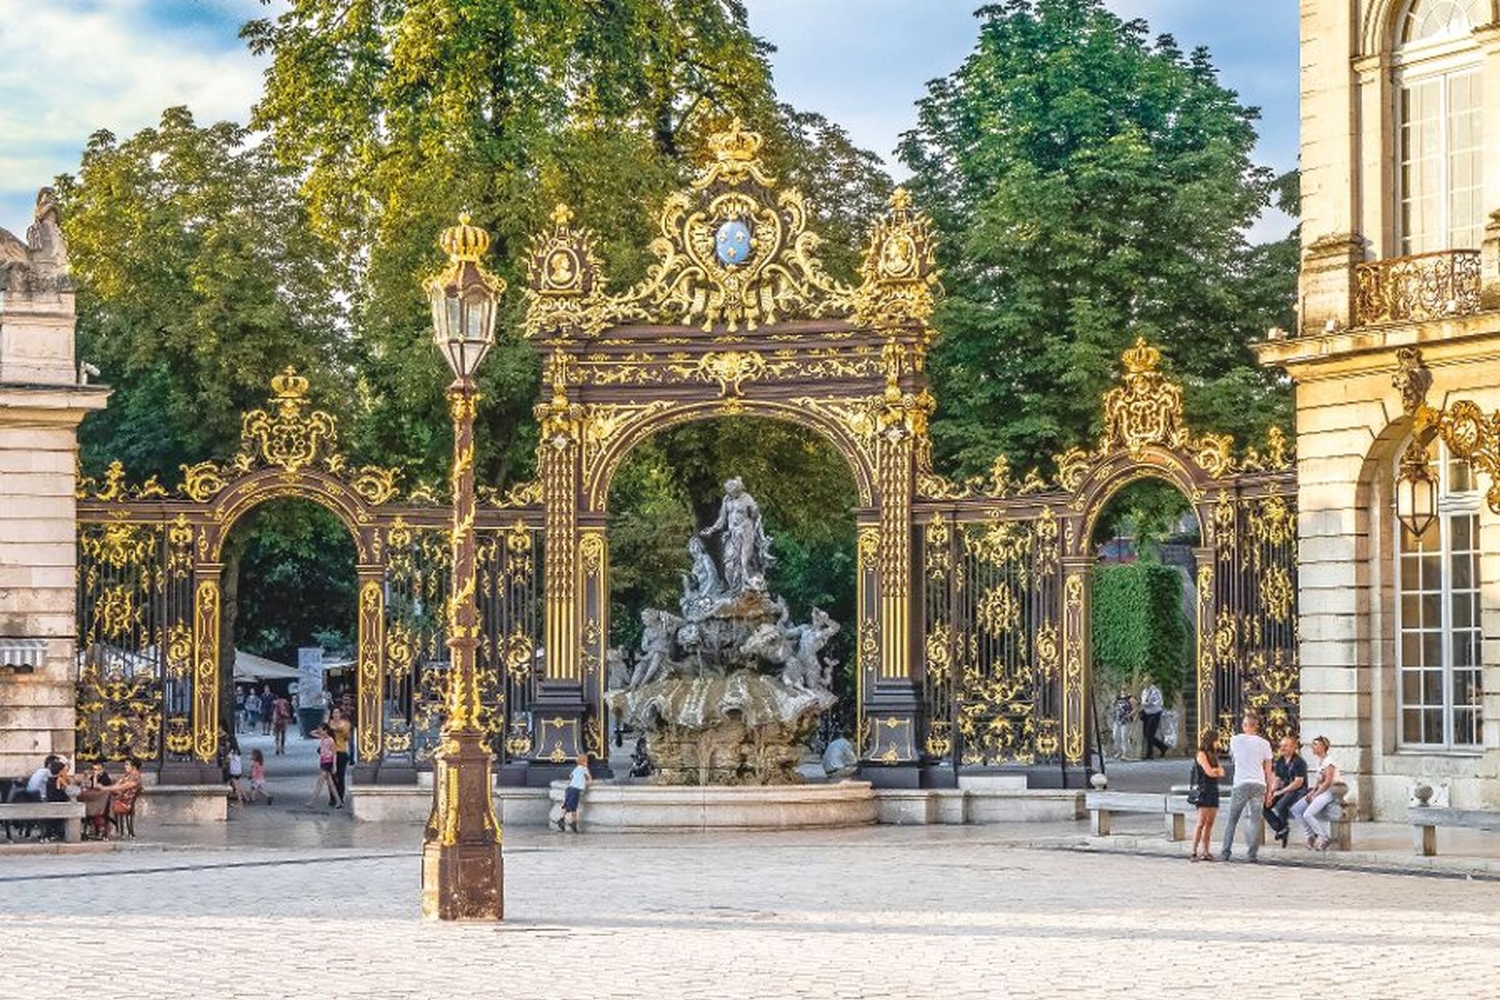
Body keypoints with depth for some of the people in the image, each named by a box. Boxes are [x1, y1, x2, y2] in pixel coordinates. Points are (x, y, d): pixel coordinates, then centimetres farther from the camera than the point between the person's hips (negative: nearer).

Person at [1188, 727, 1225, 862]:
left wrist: (1214, 771, -9)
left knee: (1210, 823, 3)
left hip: (1213, 791, 8)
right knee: (1201, 822, -13)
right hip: (1204, 790, -8)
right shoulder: (1201, 754, -7)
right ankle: (1194, 852, -14)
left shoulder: (1213, 755, 19)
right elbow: (1209, 772, -15)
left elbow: (1221, 772, 10)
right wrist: (1217, 771, 5)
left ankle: (1206, 852, 3)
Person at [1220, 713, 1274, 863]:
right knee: (1256, 820, 2)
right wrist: (1269, 791, 10)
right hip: (1259, 784, 1)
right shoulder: (1263, 743, 5)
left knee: (1232, 820, 8)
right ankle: (1252, 853, -4)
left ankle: (1226, 852, 6)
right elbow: (1268, 770, 7)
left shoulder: (1235, 740, 2)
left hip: (1241, 784, -1)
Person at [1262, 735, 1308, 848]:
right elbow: (1277, 779, 12)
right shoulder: (1280, 761, 10)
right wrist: (1271, 792, -8)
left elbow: (1298, 783, -17)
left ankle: (1285, 826, -2)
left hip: (1298, 791, -7)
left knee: (1280, 806, -33)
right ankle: (1279, 828, -2)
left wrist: (1281, 792, -17)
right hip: (1284, 789, 7)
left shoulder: (1299, 762, -12)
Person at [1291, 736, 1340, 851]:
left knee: (1307, 814, -25)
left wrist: (1315, 795, -15)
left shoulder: (1328, 761, -13)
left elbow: (1328, 782, -18)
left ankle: (1323, 838, -9)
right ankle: (1311, 835, 2)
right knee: (1295, 809, -3)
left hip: (1328, 793, -9)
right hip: (1319, 792, 9)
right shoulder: (1318, 760, 15)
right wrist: (1312, 792, 3)